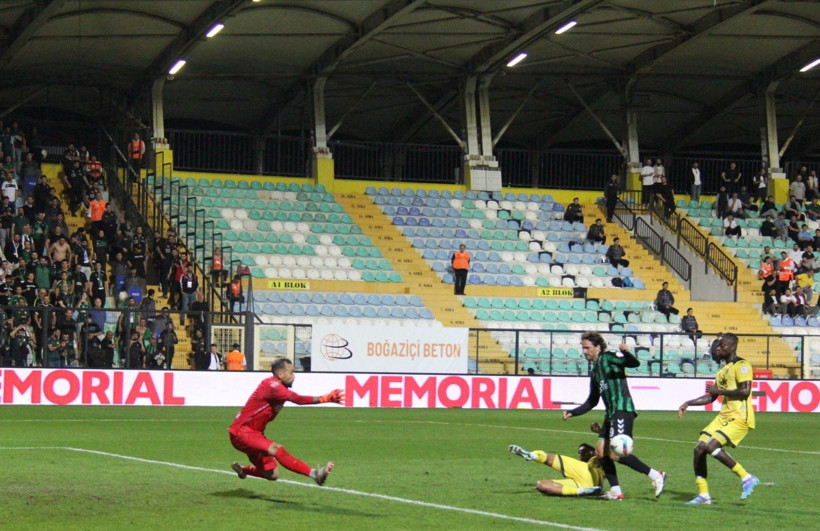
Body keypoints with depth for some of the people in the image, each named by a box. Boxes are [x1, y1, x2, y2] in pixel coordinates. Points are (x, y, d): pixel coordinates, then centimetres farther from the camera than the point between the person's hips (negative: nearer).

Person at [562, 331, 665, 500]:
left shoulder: (608, 358, -2)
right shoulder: (594, 370, 23)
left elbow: (634, 363, -17)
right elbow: (592, 402, 30)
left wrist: (626, 353, -37)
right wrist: (572, 413, 25)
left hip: (622, 410, -10)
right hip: (611, 413, 10)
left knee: (615, 453, -17)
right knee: (601, 451, 4)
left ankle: (655, 475, -11)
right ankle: (616, 491, 7)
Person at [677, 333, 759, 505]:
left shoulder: (741, 365, -9)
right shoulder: (723, 370, 20)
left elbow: (745, 391, -21)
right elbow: (711, 397, 26)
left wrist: (719, 391, -13)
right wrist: (689, 403, 16)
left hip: (740, 418, -9)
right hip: (723, 416, 9)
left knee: (711, 446, -24)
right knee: (699, 449, 1)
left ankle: (746, 478, -13)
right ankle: (703, 495, 8)